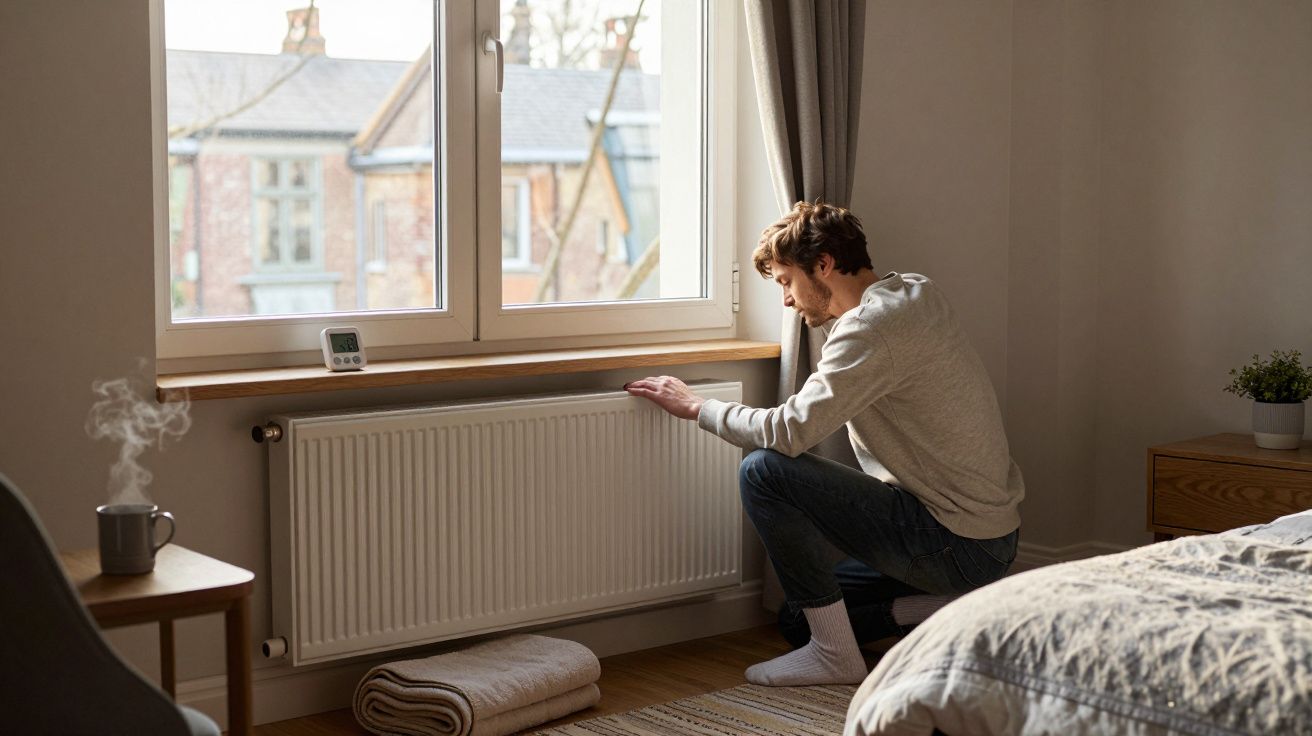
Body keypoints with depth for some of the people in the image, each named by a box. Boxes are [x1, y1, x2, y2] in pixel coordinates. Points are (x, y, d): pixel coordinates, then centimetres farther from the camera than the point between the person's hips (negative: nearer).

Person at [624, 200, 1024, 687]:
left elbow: (789, 432, -24)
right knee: (799, 618, 21)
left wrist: (695, 406, -10)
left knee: (764, 470, -16)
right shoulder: (916, 291, 9)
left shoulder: (872, 328, -20)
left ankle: (834, 653, -9)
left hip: (959, 549, -10)